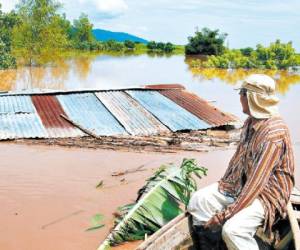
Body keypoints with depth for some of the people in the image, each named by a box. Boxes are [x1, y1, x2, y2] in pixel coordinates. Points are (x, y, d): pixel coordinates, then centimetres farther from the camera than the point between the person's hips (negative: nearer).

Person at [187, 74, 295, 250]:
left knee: (232, 230, -30)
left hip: (266, 194, -9)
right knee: (198, 200, -4)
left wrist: (227, 213, -27)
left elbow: (257, 181, -29)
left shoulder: (274, 132, -26)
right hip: (240, 184, 9)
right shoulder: (251, 121, 4)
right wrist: (225, 183, 7)